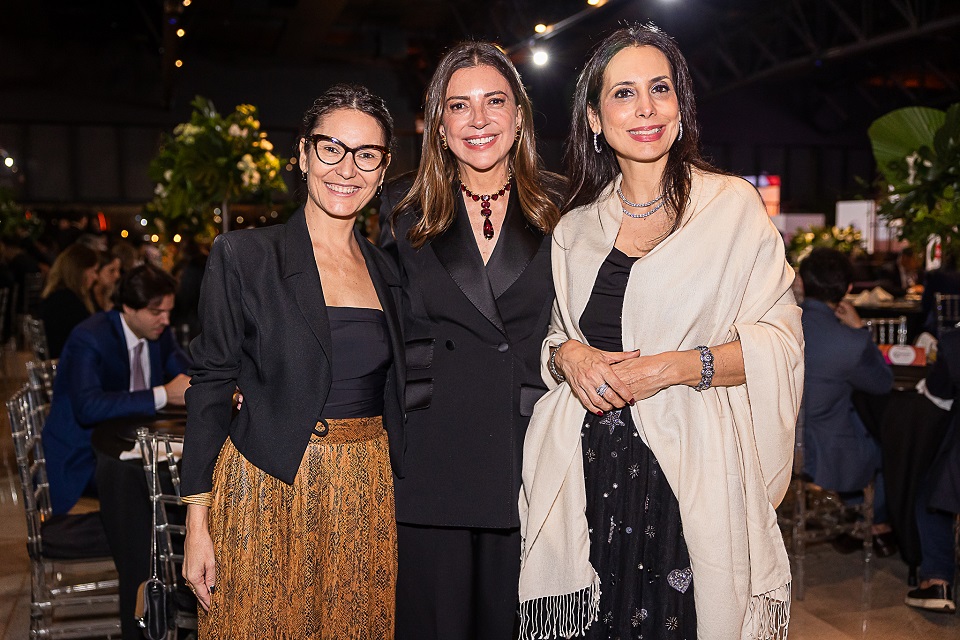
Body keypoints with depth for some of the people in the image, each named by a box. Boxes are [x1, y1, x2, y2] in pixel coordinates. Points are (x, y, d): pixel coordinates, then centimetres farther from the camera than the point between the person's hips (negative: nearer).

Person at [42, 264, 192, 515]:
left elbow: (184, 374, 12)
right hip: (84, 455, -7)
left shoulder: (159, 332, 1)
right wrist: (163, 395, -36)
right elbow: (88, 407, -34)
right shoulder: (88, 339, -20)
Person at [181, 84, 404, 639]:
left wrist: (394, 489, 9)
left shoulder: (387, 271, 8)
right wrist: (197, 523, -9)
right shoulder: (244, 256, -5)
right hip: (268, 493, -4)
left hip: (369, 494, 4)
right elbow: (212, 387, -5)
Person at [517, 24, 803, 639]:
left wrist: (675, 366, -15)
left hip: (692, 471, -2)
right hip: (590, 475, 3)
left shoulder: (733, 205, 1)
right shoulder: (576, 227, 12)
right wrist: (568, 355, -3)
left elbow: (779, 340, -3)